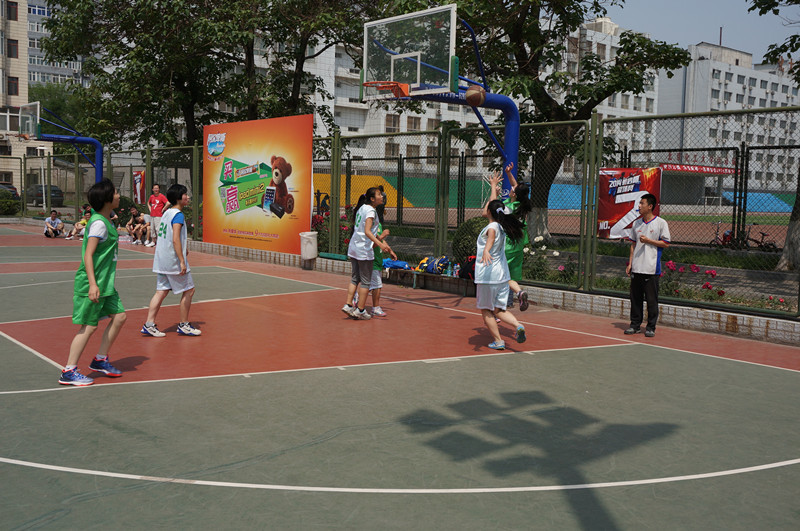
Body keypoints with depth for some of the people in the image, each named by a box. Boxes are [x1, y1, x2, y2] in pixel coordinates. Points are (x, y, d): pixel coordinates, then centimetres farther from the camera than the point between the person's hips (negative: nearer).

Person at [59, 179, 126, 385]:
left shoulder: (106, 222, 12)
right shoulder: (98, 223, -17)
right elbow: (88, 255, -21)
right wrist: (93, 284, -26)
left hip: (105, 283, 9)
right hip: (92, 285, -9)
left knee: (119, 316, 9)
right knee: (89, 326, -4)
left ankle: (100, 360, 22)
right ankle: (68, 372, 5)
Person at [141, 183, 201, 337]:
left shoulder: (166, 213, 14)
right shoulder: (178, 215, -14)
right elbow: (175, 239, -22)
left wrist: (183, 247, 24)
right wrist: (182, 261, -22)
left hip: (161, 261, 9)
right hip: (173, 261, -9)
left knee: (161, 291, 9)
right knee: (189, 290, 4)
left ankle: (149, 324, 4)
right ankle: (183, 325, 10)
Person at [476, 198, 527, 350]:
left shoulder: (492, 227, -15)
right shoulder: (502, 226, 9)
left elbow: (491, 237, -41)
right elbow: (484, 214, 30)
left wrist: (486, 251, -60)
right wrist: (493, 195, 40)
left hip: (487, 275, -8)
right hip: (503, 275, 8)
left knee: (486, 310, 7)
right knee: (499, 310, 11)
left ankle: (498, 341, 7)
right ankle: (518, 325, -13)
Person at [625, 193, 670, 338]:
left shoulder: (661, 223, -3)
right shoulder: (637, 223, 13)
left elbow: (666, 244, -4)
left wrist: (648, 240, -14)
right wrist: (630, 263, 11)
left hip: (652, 269, -5)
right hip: (636, 268, 5)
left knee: (651, 300, -1)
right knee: (635, 298, 8)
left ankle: (651, 327, 8)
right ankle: (635, 325, 17)